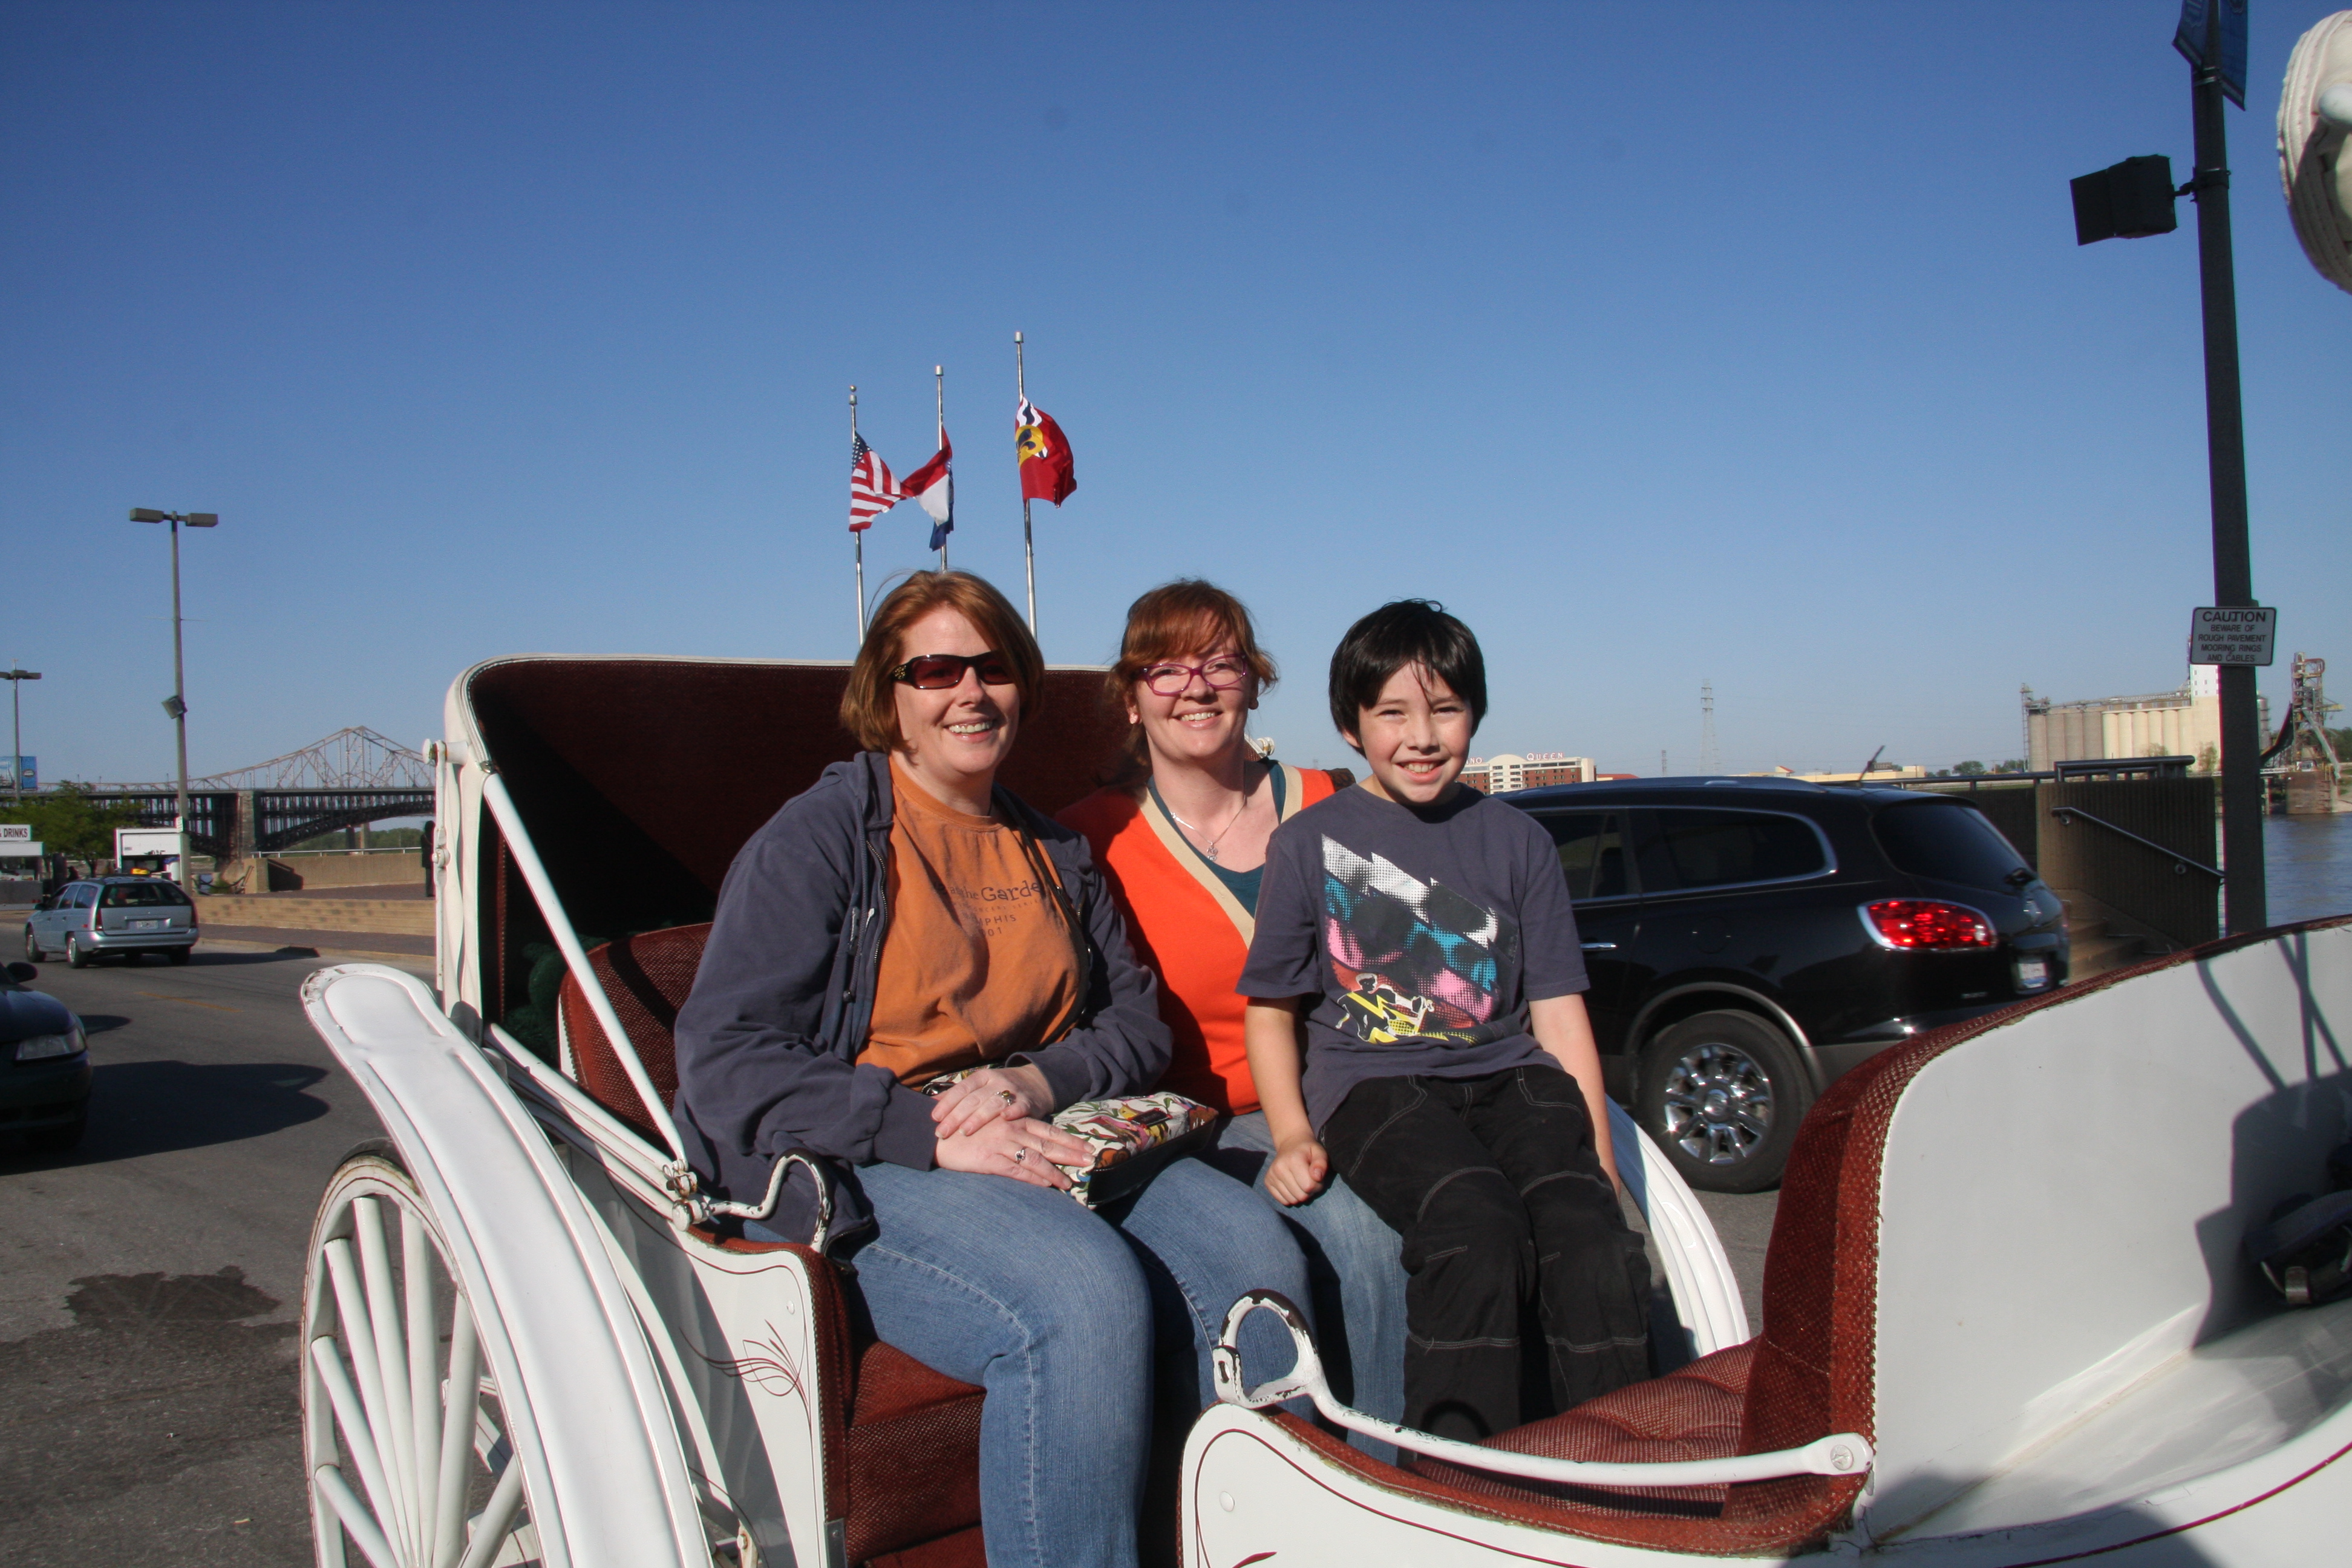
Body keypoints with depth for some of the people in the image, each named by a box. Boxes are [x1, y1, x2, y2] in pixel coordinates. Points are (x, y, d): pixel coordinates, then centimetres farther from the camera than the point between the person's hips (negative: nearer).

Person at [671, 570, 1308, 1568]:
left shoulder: (1052, 855, 21)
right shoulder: (817, 839, 1)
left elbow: (1136, 1020, 16)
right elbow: (726, 1065, -9)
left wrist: (1039, 1082, -8)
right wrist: (932, 1135, -19)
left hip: (1045, 1143, 6)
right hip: (859, 1179, -5)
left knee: (1256, 1254, -21)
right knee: (1086, 1293, -33)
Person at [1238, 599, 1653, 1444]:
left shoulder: (1516, 841, 16)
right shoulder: (1310, 842, 9)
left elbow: (1559, 1010, 14)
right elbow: (1271, 1009, 13)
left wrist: (1600, 1163, 5)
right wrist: (1293, 1135, -3)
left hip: (1510, 1075, 3)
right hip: (1372, 1081, -2)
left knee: (1596, 1242, -27)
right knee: (1477, 1231, -32)